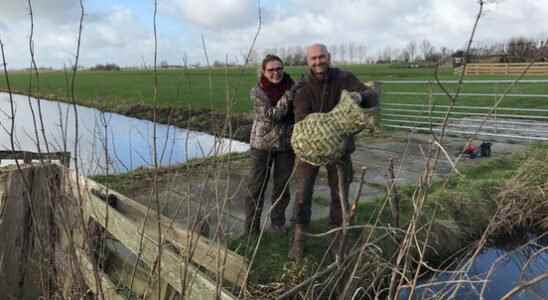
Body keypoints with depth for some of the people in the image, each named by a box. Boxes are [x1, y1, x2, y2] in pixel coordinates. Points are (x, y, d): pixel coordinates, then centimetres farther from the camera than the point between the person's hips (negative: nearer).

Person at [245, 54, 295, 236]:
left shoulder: (291, 86, -3)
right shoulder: (257, 92, -11)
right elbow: (272, 115, -21)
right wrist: (290, 94, -24)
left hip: (286, 143, 2)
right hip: (263, 143, -2)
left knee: (282, 186, 9)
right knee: (256, 187, 1)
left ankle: (278, 223, 27)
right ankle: (251, 229, 14)